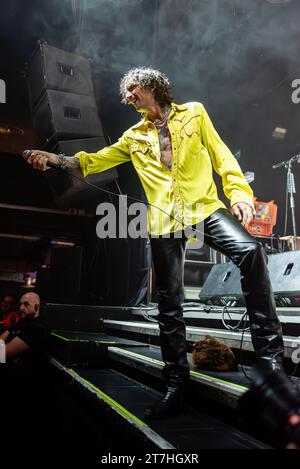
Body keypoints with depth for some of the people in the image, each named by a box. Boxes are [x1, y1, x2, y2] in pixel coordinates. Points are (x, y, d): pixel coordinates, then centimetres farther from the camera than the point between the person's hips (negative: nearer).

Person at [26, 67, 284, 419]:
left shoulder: (193, 113, 13)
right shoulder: (135, 136, 19)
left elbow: (221, 155, 8)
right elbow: (97, 160, 18)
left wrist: (239, 193, -6)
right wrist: (55, 158, 3)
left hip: (205, 207, -3)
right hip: (164, 222, 3)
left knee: (250, 250, -31)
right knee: (168, 304, 3)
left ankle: (270, 354, -19)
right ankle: (176, 386, 15)